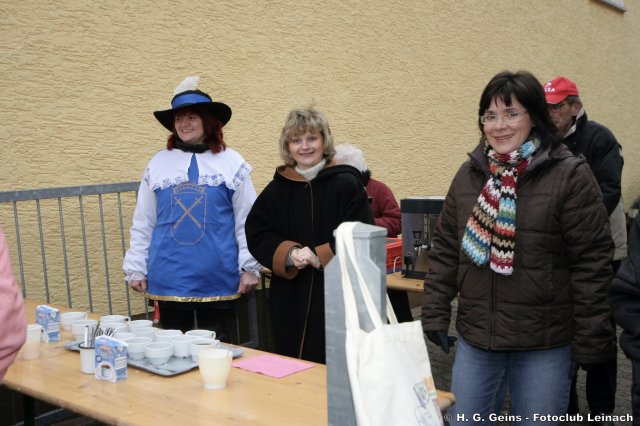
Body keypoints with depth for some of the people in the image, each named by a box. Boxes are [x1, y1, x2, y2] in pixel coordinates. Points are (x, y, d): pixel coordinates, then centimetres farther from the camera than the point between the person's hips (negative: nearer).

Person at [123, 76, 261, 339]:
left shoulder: (231, 162, 0)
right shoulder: (158, 163, 7)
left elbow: (246, 220, 1)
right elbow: (142, 223, 10)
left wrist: (250, 267, -1)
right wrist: (136, 268, 8)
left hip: (217, 277, -2)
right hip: (168, 277, 2)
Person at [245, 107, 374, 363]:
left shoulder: (347, 184, -4)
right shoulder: (277, 189, 7)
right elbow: (256, 236, 6)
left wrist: (317, 255, -17)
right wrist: (289, 253, -12)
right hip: (290, 300, 3)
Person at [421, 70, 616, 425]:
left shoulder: (569, 175, -9)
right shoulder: (469, 174, 5)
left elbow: (590, 262, -9)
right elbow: (445, 250, 9)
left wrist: (591, 339, -9)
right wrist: (435, 313, 4)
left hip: (545, 345, -3)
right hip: (475, 337, 4)